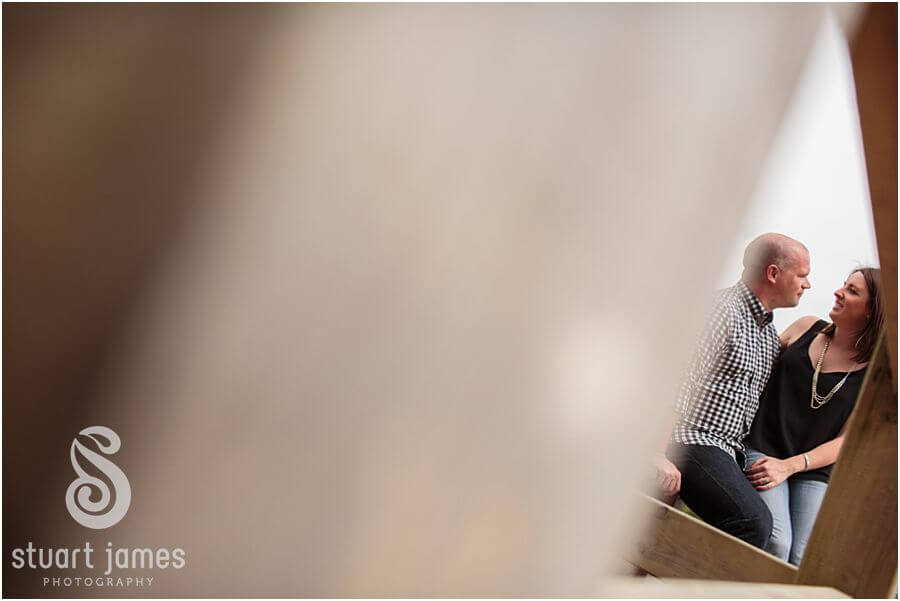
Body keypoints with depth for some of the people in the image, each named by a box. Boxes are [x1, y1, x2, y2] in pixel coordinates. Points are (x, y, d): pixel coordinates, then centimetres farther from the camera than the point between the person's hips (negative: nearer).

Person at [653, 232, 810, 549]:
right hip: (693, 441, -9)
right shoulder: (721, 310, -9)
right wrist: (661, 455, -20)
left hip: (730, 451, 9)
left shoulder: (770, 334, 21)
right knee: (754, 523, -27)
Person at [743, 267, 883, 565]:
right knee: (775, 543, -20)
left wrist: (790, 466, -13)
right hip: (763, 450, 0)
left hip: (815, 473, 0)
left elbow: (848, 440, -3)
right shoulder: (807, 327, 5)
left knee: (802, 562, -9)